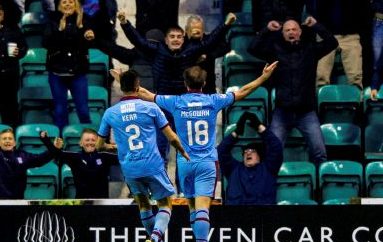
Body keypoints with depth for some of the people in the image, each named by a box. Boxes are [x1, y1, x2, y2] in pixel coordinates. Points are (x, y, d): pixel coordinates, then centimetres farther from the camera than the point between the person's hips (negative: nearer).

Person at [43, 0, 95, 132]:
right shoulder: (54, 21, 1)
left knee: (83, 109, 1)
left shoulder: (83, 22, 2)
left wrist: (89, 38, -16)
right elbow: (46, 43, -10)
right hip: (57, 72, 0)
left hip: (78, 73, 0)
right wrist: (59, 30, -21)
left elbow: (85, 46, 3)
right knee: (60, 109, 7)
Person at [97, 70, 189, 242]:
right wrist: (183, 153, 17)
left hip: (129, 169, 3)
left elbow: (99, 144, 11)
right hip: (153, 166, -3)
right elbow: (172, 138, -2)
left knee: (143, 203, 24)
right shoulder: (150, 108, -4)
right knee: (165, 205, 7)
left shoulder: (110, 113, 2)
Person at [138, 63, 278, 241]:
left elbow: (145, 94, 8)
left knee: (192, 207, 15)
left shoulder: (176, 102, -2)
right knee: (202, 208, -12)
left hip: (185, 163, 2)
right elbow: (243, 91, 6)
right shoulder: (213, 101, -3)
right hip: (207, 162, -2)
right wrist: (264, 76, 16)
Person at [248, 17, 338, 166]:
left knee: (319, 152, -6)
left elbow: (332, 43, -1)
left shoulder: (310, 49, 7)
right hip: (282, 111, 0)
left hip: (306, 112, 0)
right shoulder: (276, 50, 8)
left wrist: (315, 26, -1)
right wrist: (267, 31, -1)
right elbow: (253, 48, 0)